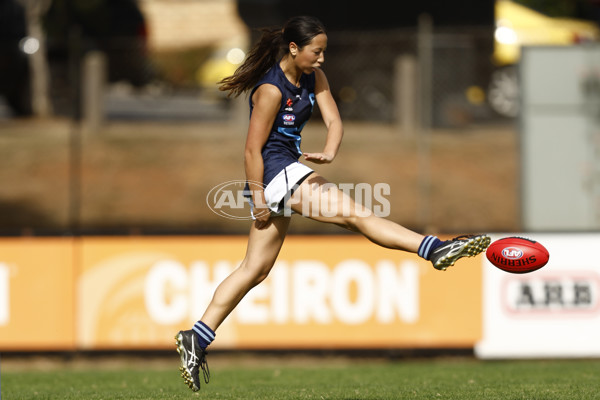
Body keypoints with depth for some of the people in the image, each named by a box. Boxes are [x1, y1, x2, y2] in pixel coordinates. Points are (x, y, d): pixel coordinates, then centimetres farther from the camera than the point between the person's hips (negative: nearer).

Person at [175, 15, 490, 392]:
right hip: (275, 172, -9)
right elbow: (253, 150, -15)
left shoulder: (314, 78, 8)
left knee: (255, 270, 9)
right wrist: (258, 202, -15)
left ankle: (197, 338, 10)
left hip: (291, 171, 9)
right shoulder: (270, 89, -17)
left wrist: (329, 153, -23)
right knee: (356, 213, -18)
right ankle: (437, 249, -27)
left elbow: (334, 119, -2)